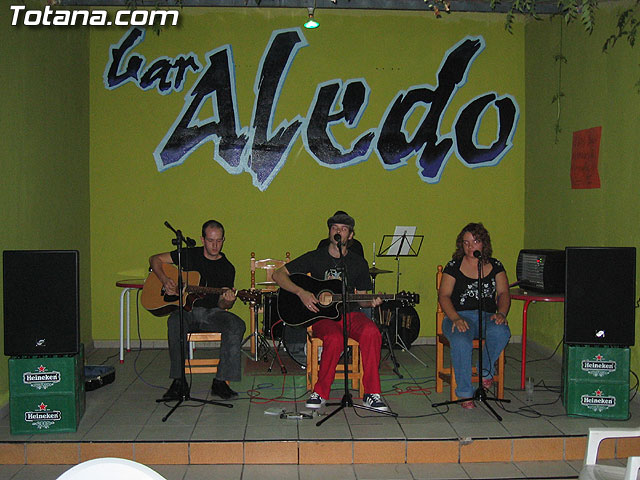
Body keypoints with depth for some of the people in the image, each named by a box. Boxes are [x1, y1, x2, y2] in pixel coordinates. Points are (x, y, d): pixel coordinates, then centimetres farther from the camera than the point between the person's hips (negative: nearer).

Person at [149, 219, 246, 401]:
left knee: (237, 325, -29)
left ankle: (220, 382, -26)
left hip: (211, 313, 1)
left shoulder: (228, 268, 6)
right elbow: (155, 259, 10)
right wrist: (165, 280, -7)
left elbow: (222, 305, 3)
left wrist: (227, 301, -22)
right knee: (175, 322, -36)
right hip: (186, 310, -1)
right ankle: (178, 381, -26)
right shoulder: (189, 255, 5)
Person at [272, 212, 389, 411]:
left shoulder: (359, 263, 12)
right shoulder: (315, 258, 5)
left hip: (349, 313, 2)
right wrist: (301, 292, -12)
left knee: (371, 333, -31)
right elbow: (278, 275, 3)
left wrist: (371, 302, -5)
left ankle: (371, 394, -21)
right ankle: (320, 392, -17)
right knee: (334, 338, -36)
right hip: (321, 314, -2)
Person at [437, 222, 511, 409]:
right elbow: (444, 296, -1)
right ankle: (465, 393, -22)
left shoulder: (495, 266, 15)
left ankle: (486, 372, -6)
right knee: (461, 342, -36)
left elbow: (503, 292, 9)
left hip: (487, 316, 2)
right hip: (460, 316, -2)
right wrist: (455, 318, -18)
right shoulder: (454, 266, 7)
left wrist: (501, 313, -13)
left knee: (501, 333, -34)